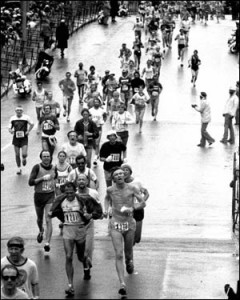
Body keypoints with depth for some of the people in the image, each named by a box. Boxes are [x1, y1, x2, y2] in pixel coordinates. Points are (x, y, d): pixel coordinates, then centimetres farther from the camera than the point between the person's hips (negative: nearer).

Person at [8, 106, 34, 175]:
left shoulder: (26, 117, -6)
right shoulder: (12, 118, 1)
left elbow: (32, 124, 8)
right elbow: (9, 127, 6)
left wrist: (28, 131, -3)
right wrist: (10, 130, -16)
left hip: (24, 138, -2)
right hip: (16, 138, 2)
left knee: (24, 154, -12)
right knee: (17, 154, 5)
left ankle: (24, 159, 26)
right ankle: (19, 168, 22)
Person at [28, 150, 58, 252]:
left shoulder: (54, 168, 1)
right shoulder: (37, 167, -10)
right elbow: (30, 182, -16)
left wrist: (54, 184, 6)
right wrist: (42, 178, -22)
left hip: (50, 195, 0)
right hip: (39, 195, 0)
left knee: (48, 220, -12)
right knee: (39, 218, 18)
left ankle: (47, 243, -13)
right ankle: (41, 231, 51)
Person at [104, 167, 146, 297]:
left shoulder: (131, 188, -6)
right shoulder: (110, 190, -2)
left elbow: (143, 203, -3)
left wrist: (132, 208, -20)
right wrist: (106, 209, 6)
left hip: (129, 224, 1)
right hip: (115, 224, -1)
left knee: (128, 252, 17)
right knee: (118, 255, -12)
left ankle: (129, 262, 55)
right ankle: (122, 284, -16)